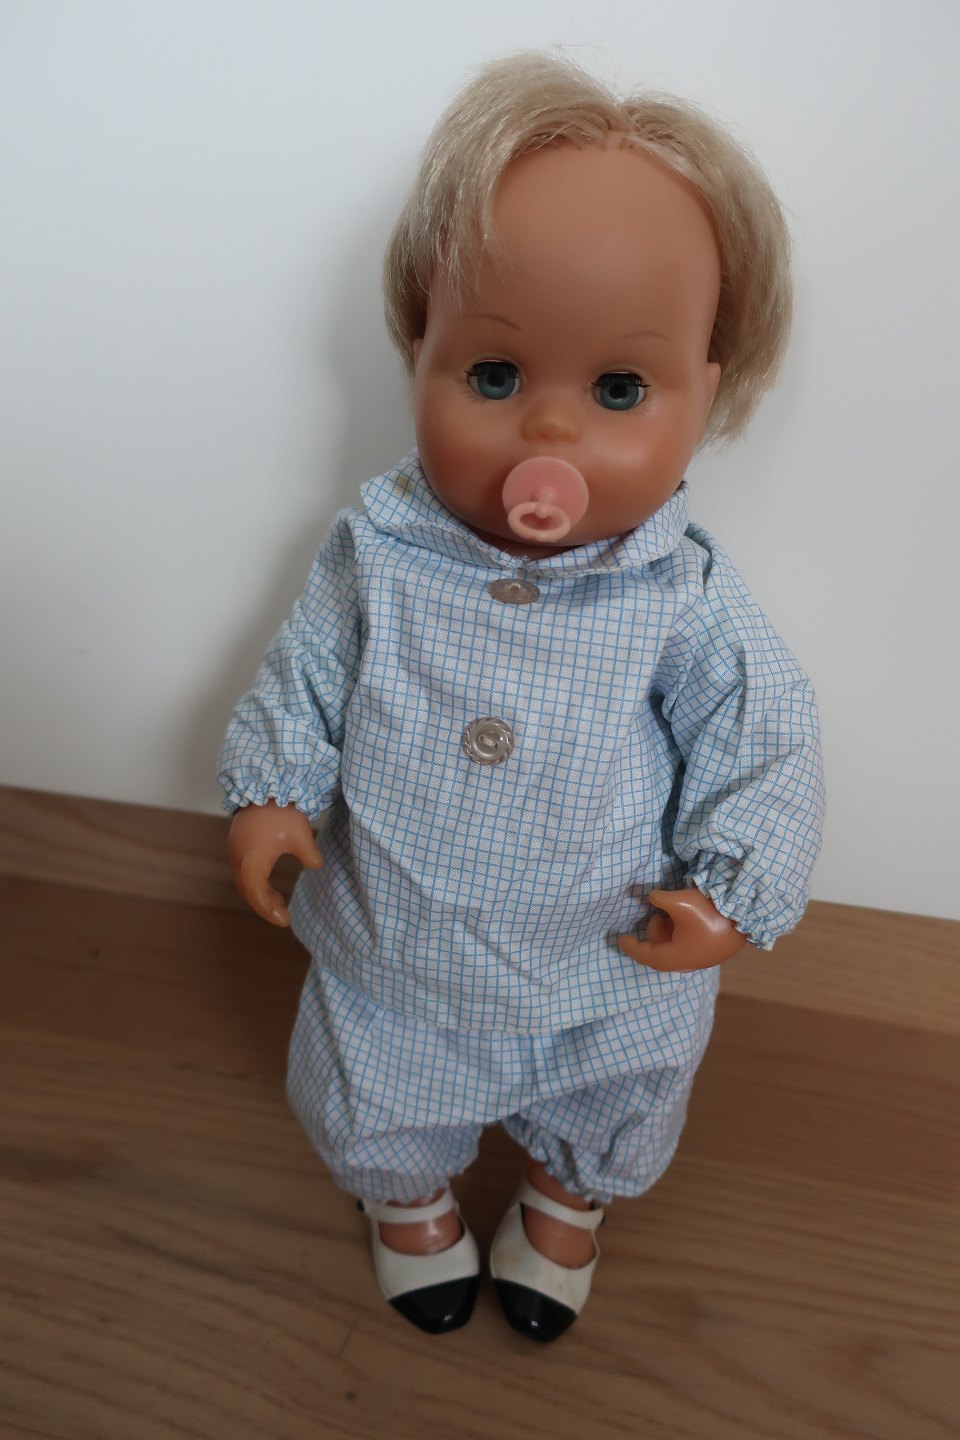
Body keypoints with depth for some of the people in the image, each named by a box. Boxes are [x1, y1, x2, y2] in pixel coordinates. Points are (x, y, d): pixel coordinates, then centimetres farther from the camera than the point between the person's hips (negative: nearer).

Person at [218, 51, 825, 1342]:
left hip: (611, 976, 0)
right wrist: (269, 787, -9)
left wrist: (732, 891, -21)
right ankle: (409, 1199, 63)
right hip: (395, 953, 1)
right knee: (379, 1113, 26)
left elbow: (767, 748, -12)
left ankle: (566, 1205, 65)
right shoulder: (379, 554, -19)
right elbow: (306, 675, -3)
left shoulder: (683, 595, -23)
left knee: (607, 1119, 28)